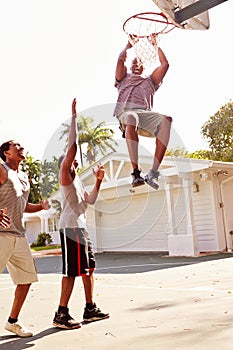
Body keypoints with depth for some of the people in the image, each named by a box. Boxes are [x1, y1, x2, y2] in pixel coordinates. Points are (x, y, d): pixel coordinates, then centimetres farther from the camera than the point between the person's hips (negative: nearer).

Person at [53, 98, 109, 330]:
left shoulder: (78, 181, 24)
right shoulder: (65, 175, -2)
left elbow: (90, 200, 23)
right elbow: (72, 146, -13)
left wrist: (98, 181, 12)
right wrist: (74, 116, -12)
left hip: (80, 227, 10)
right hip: (71, 226, -10)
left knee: (88, 268, 10)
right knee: (72, 271, -9)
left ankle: (90, 309, 18)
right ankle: (61, 315, -3)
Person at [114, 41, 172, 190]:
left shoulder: (150, 80, 39)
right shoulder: (124, 77, 36)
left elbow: (165, 64, 29)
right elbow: (121, 60, 19)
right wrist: (130, 44, 30)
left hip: (145, 112, 2)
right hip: (126, 110, -2)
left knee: (166, 120, -34)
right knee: (131, 118, -43)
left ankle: (153, 172, -42)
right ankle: (136, 172, -46)